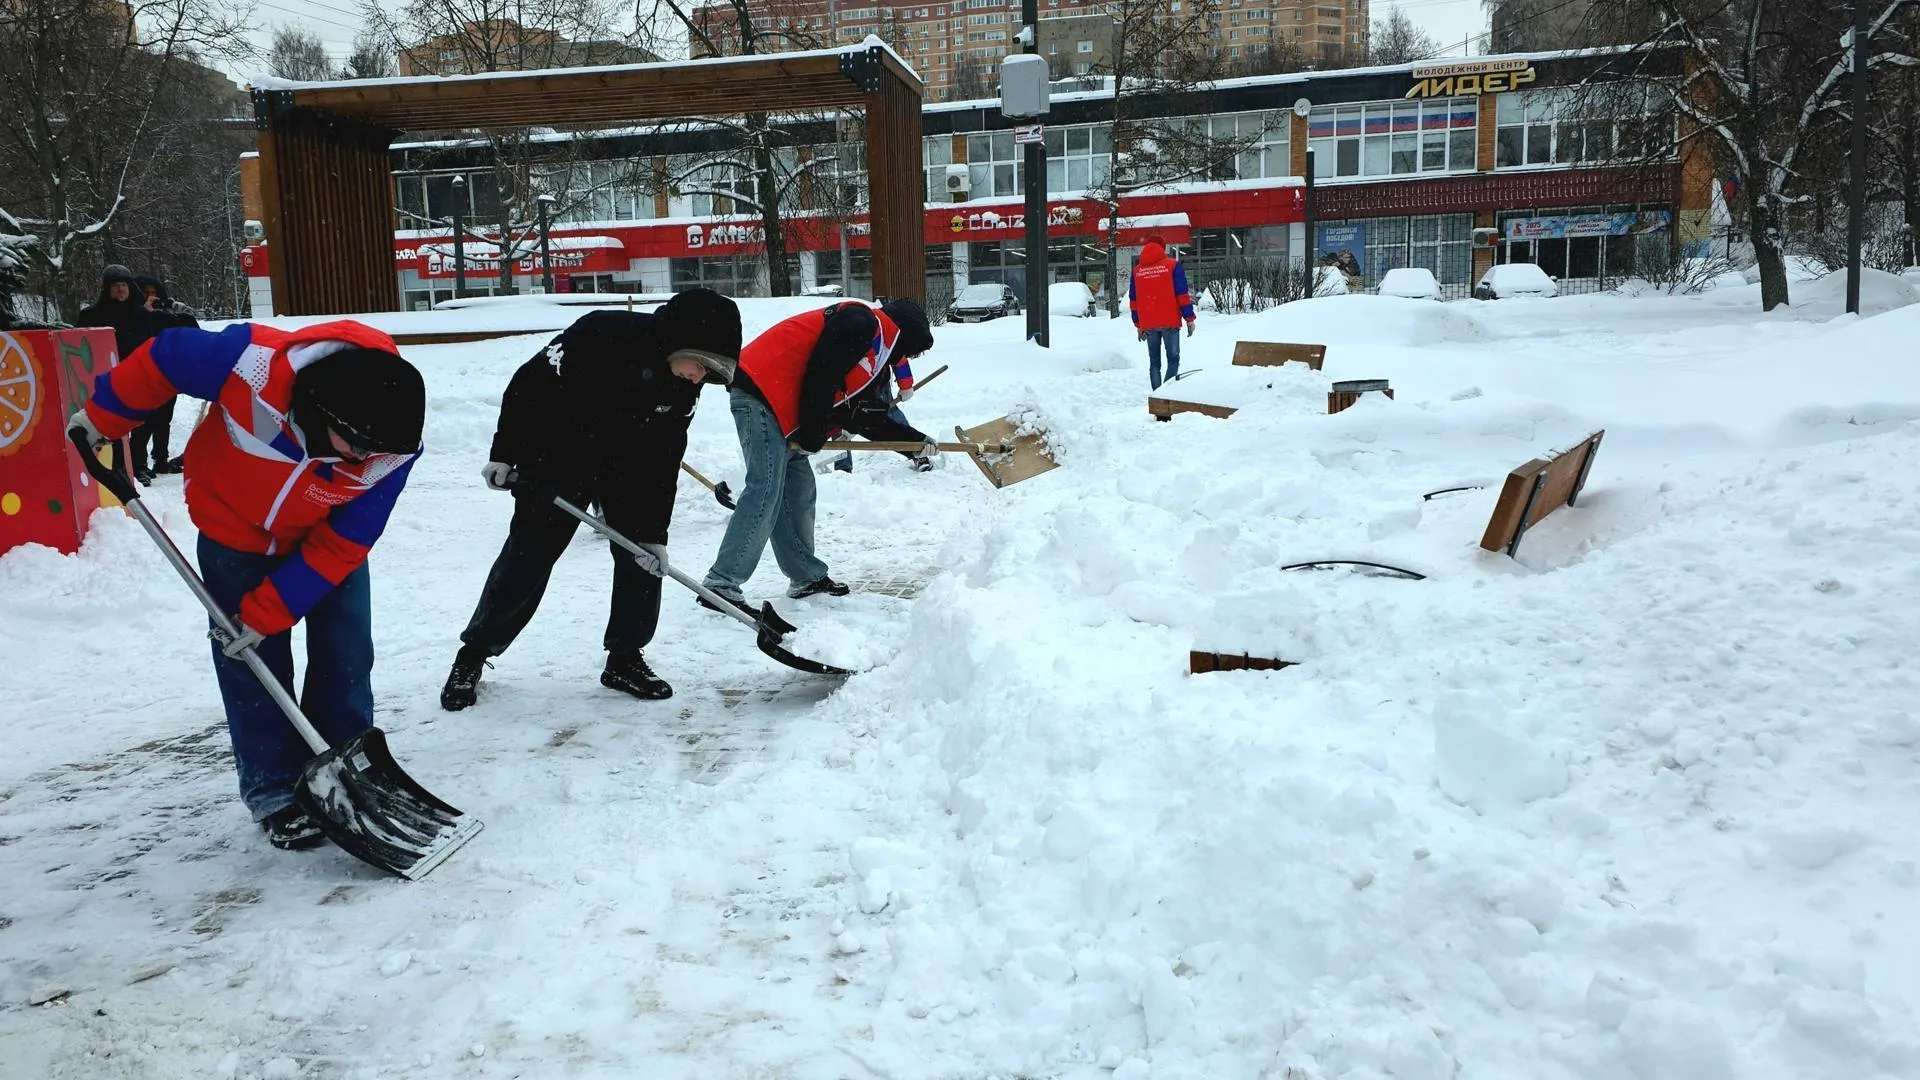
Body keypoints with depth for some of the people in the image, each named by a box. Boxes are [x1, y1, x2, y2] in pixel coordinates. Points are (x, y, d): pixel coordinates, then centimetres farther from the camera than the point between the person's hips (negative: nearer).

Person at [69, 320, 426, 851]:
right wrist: (104, 417, -3)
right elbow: (162, 358, -18)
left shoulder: (391, 451, -31)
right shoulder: (255, 363, -39)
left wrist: (266, 613, -21)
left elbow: (340, 545, -22)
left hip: (325, 539, 1)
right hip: (235, 532, -1)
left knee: (346, 657, 0)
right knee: (253, 666, 1)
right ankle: (275, 793, 14)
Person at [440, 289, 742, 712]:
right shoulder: (601, 336, -31)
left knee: (643, 558, -3)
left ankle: (624, 659, 12)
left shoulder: (684, 385, -14)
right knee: (527, 558, -1)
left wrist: (654, 532, -10)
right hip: (557, 456, -4)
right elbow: (528, 384, -20)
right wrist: (504, 454, -14)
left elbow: (663, 461, -7)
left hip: (628, 465, 5)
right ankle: (474, 653, 17)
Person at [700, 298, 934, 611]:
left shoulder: (875, 354, 24)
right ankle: (721, 584, -19)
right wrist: (811, 437, -13)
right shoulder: (863, 323, -7)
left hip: (781, 408, 11)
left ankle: (807, 577, 22)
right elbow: (820, 374, -18)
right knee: (765, 491, -16)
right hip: (761, 392, -11)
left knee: (799, 489, 13)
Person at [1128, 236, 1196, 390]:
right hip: (1170, 322, -3)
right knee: (1173, 358, 1)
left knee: (1154, 361, 10)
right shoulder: (1173, 265, -1)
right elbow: (1182, 295, -5)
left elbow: (1133, 300, 13)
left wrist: (1138, 325, 19)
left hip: (1148, 324, 3)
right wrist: (1189, 319, 0)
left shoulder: (1137, 270, 10)